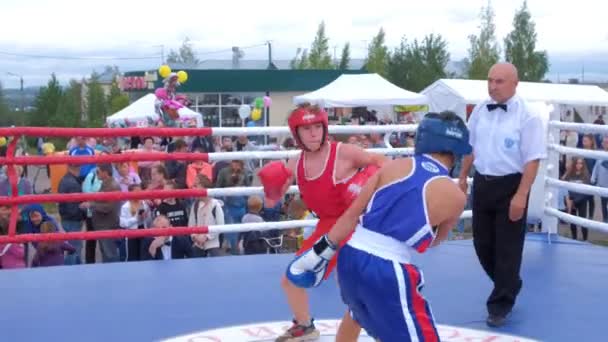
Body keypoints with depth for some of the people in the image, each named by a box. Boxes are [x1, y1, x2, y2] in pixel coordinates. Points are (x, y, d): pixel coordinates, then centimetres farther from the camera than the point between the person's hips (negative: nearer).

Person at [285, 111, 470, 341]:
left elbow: (352, 213, 7)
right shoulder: (455, 196, 0)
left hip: (351, 257, 6)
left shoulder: (395, 166, 8)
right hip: (388, 271, -5)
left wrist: (320, 253, 12)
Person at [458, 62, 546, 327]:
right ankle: (509, 286, 38)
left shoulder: (527, 116, -15)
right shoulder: (480, 111, 4)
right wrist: (463, 178, 17)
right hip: (482, 183, 6)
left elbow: (532, 160, -16)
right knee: (482, 243, 14)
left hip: (510, 186, -6)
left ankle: (500, 304, 16)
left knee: (507, 247, 2)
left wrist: (521, 196, -21)